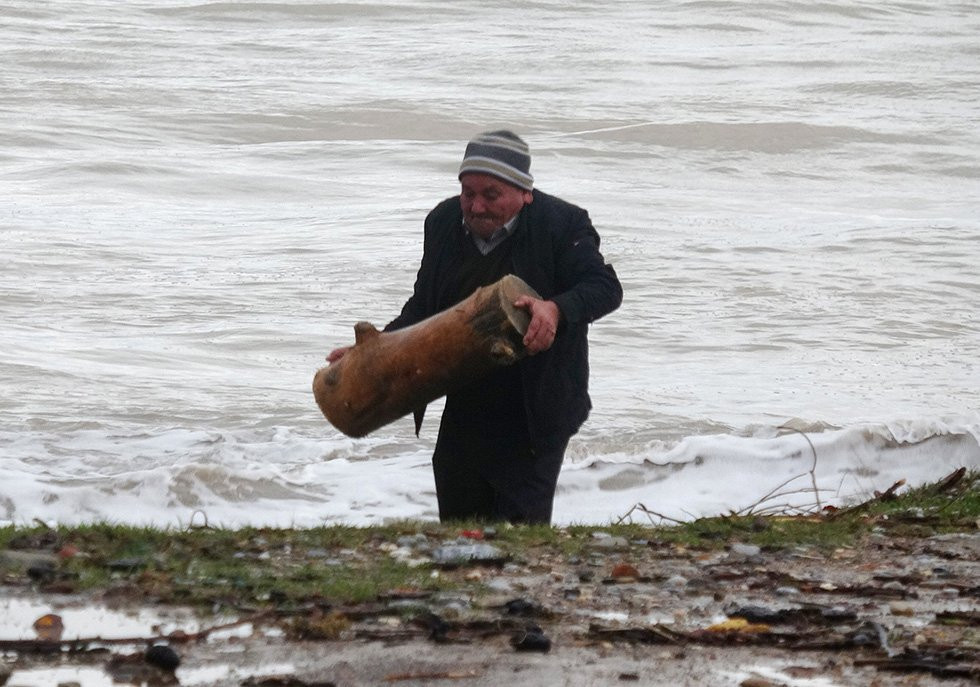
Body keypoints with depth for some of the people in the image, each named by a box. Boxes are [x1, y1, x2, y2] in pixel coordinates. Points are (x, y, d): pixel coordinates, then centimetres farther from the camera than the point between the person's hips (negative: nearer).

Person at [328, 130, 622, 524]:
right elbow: (424, 307, 15)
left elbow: (606, 288, -15)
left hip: (533, 418, -6)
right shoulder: (443, 223, 5)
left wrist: (556, 310, -35)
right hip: (463, 414, 6)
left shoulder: (562, 225, -12)